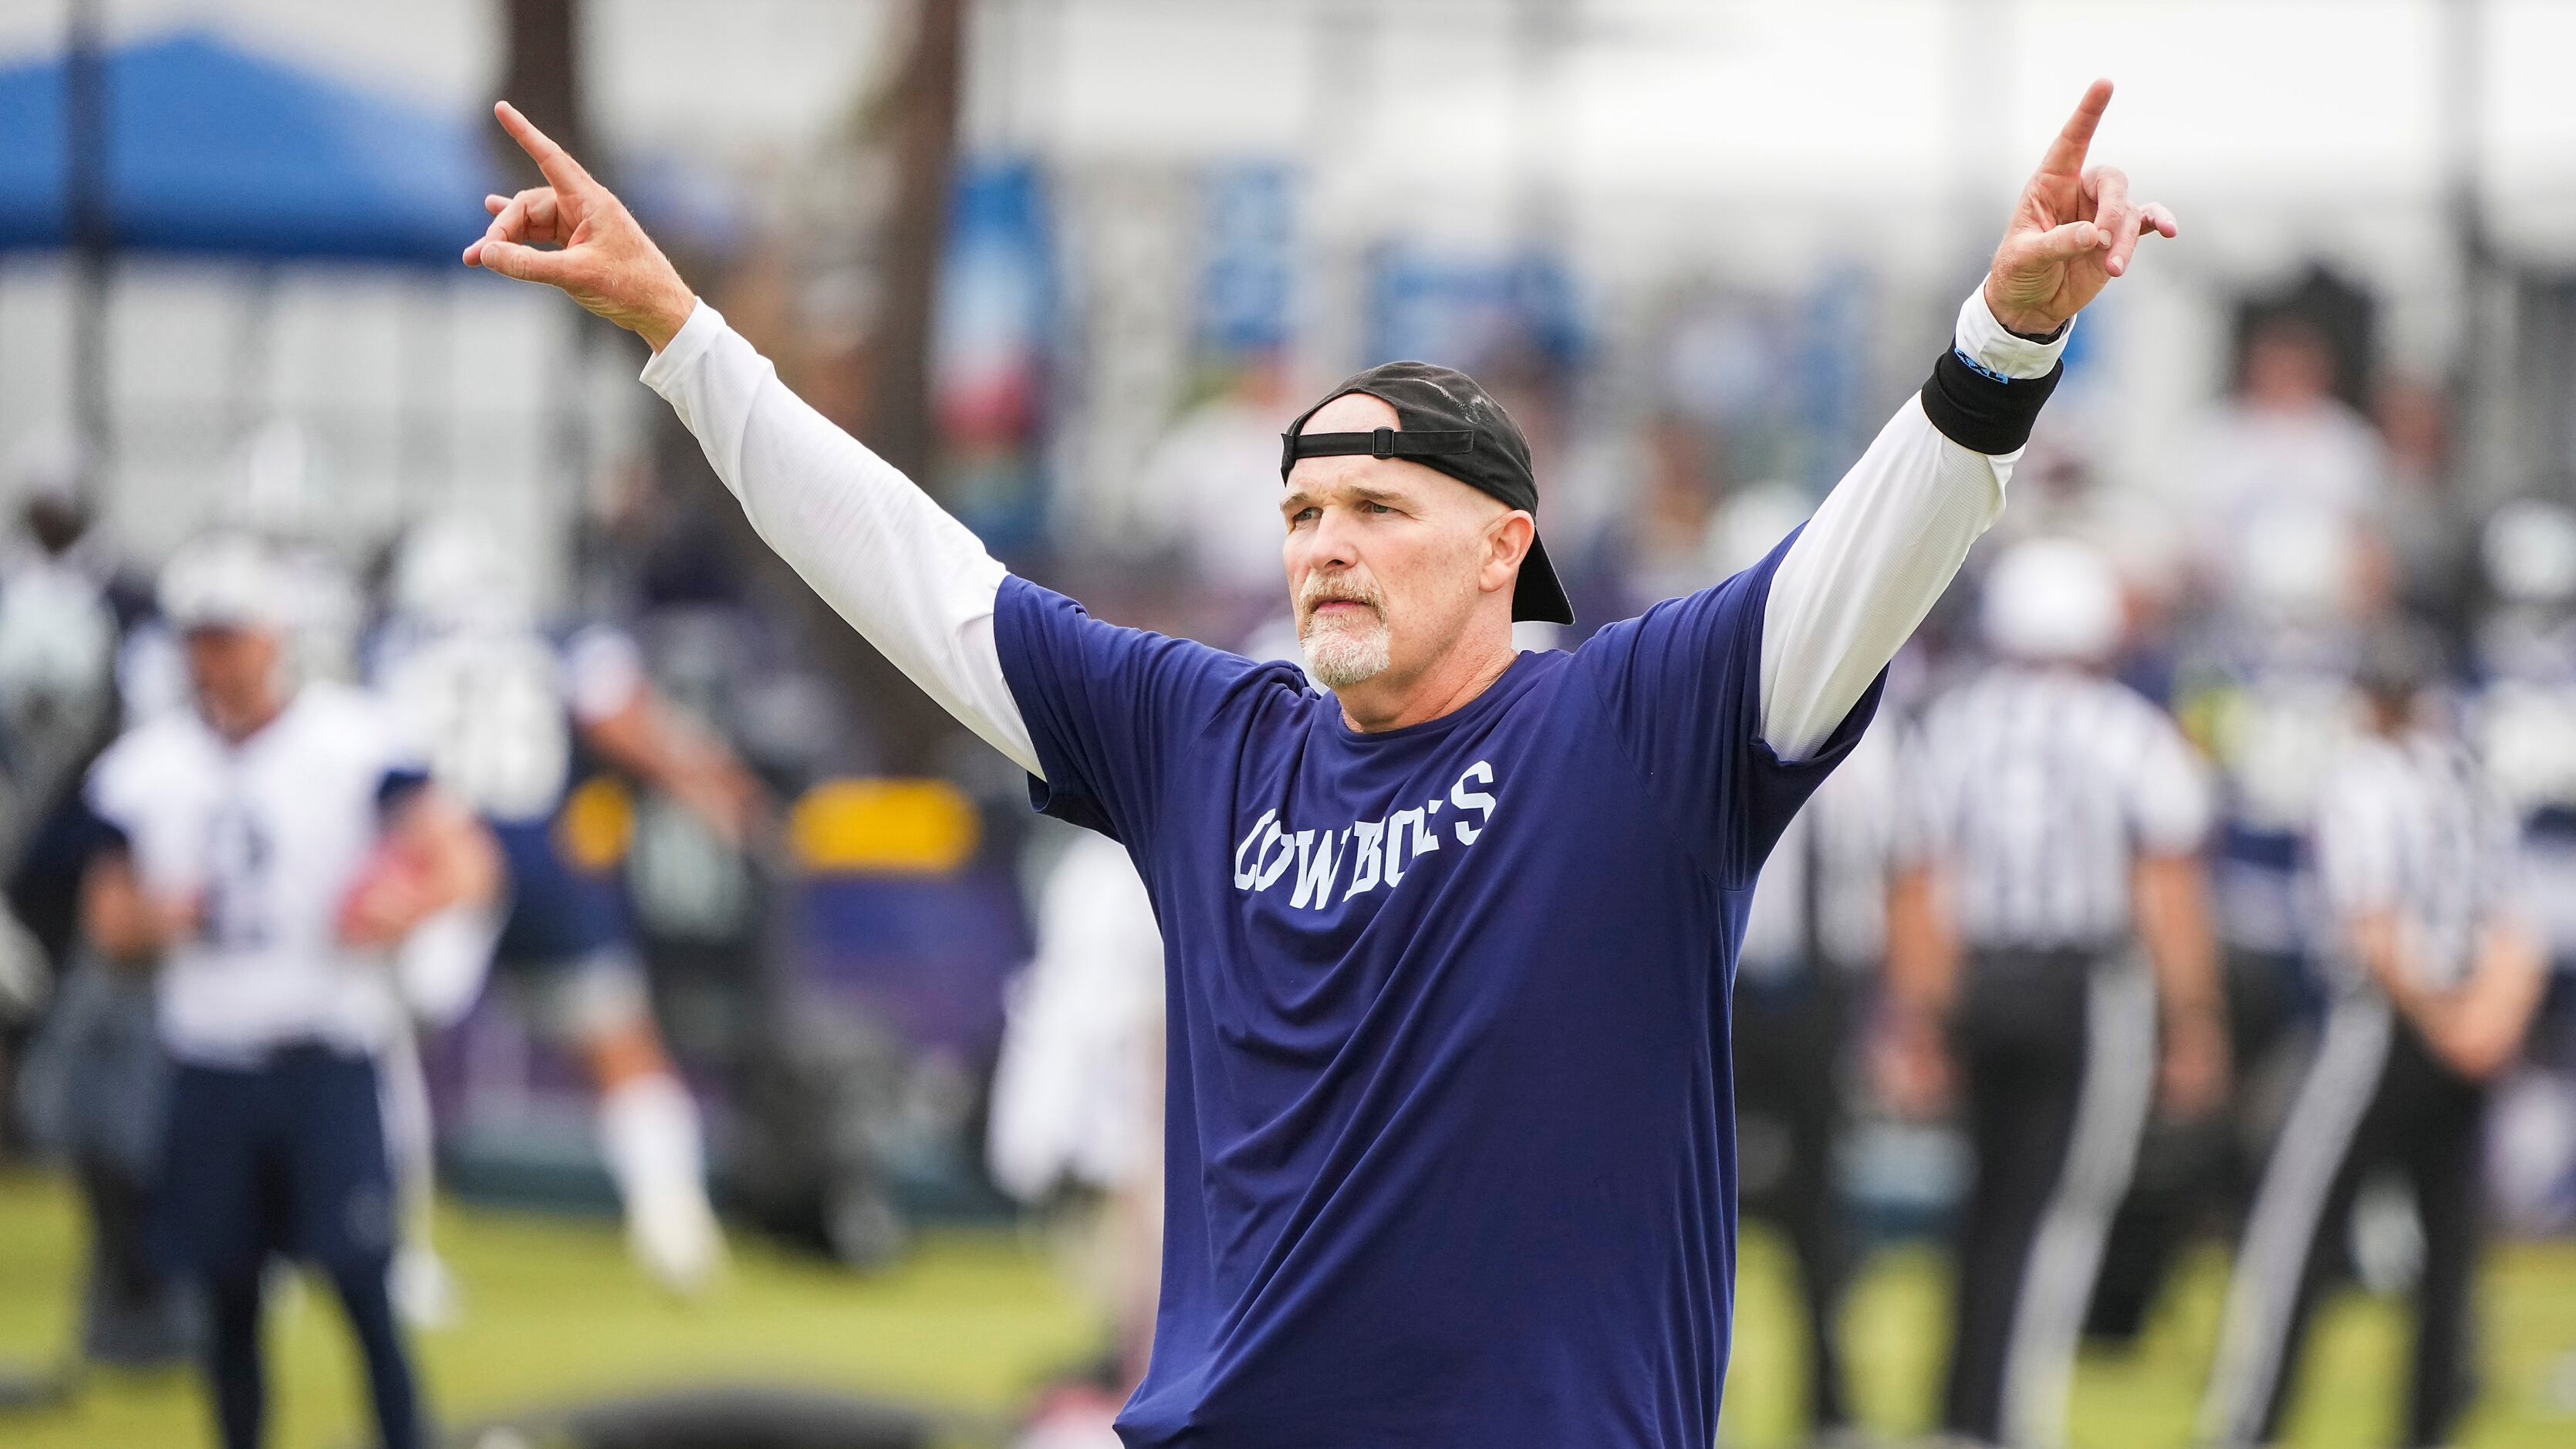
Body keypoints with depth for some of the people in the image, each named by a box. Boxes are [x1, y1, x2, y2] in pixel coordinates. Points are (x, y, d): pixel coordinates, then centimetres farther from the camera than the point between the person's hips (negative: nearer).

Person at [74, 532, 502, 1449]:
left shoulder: (354, 744, -4)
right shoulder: (139, 769, 9)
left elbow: (468, 865, -8)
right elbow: (108, 919, 16)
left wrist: (404, 910, -28)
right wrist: (152, 920, -7)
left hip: (327, 1062, -4)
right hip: (209, 1068, 4)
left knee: (363, 1287, -11)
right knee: (229, 1304, 8)